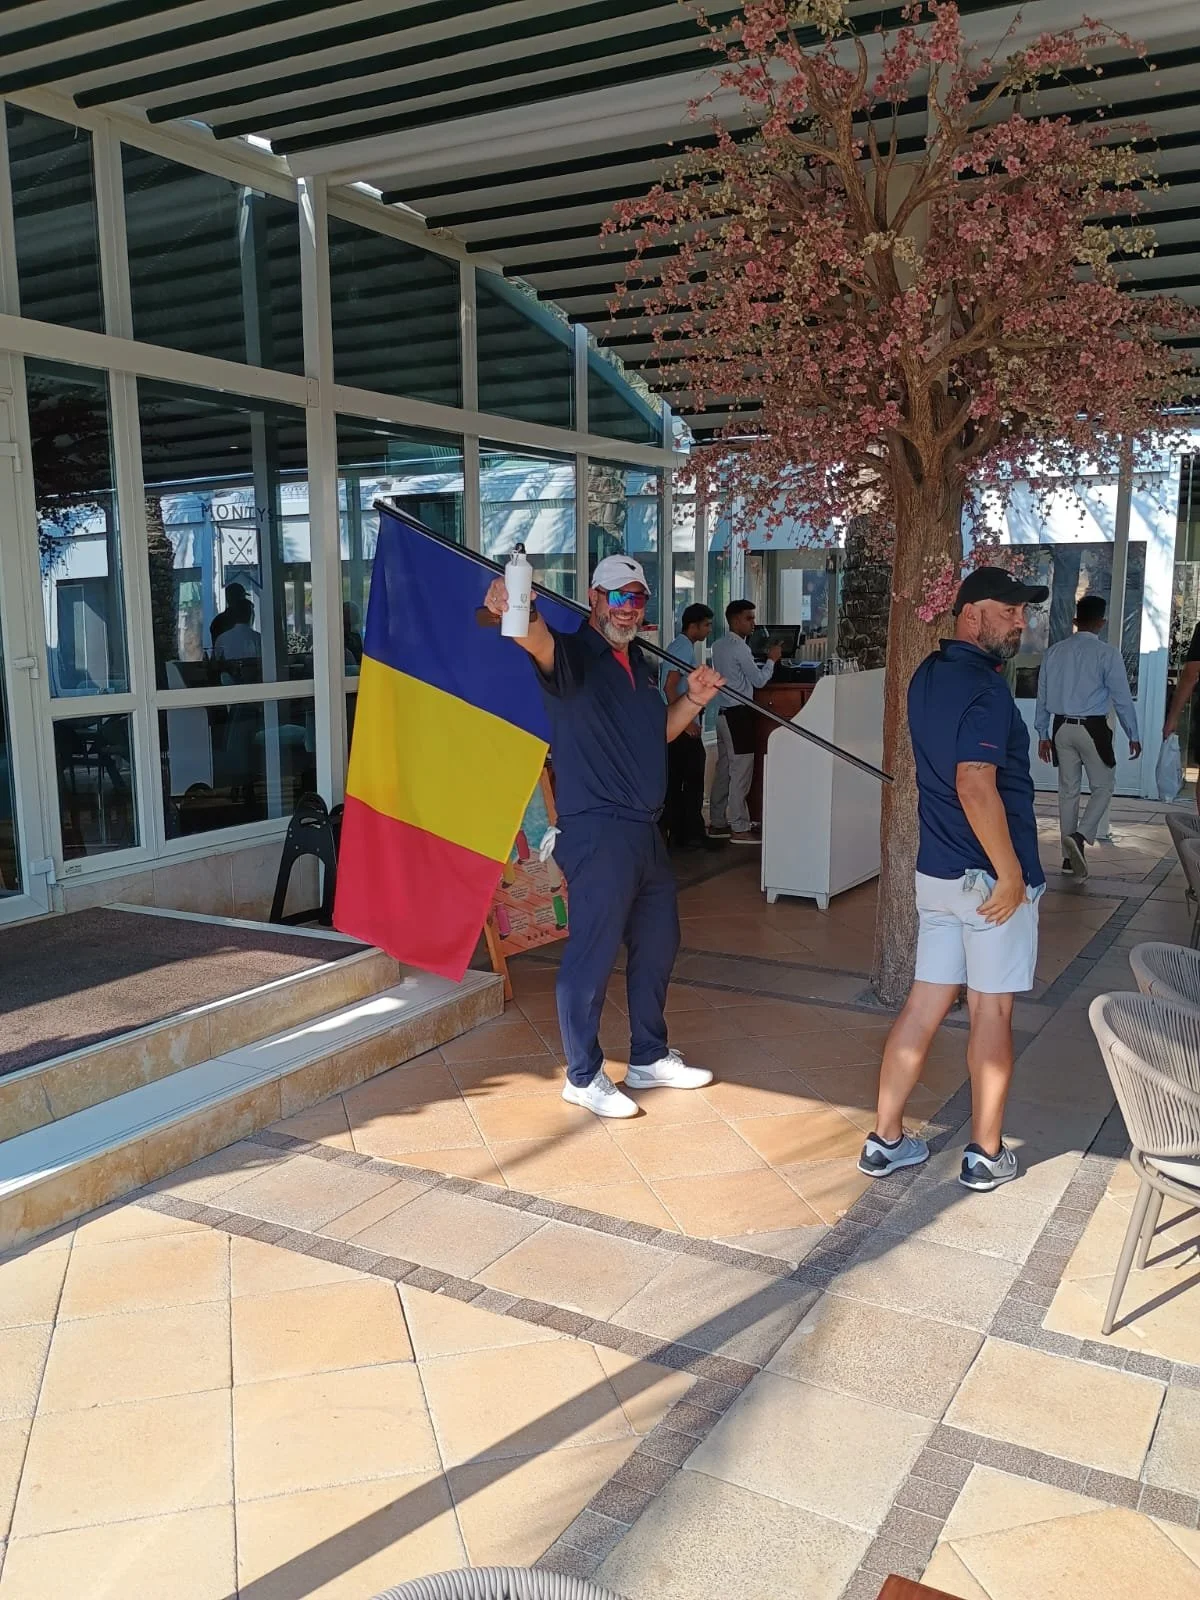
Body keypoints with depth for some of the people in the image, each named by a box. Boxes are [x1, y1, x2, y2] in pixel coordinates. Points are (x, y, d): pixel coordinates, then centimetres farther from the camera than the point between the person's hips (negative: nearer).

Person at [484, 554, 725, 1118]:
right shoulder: (573, 655, -11)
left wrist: (692, 700, 8)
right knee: (593, 951, -3)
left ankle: (649, 1059, 35)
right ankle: (583, 1076, 14)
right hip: (597, 832, -9)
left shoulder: (641, 664, 15)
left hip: (646, 829, 9)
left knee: (657, 943, 18)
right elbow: (539, 640, -35)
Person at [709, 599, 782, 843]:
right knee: (741, 770, -4)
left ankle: (717, 823, 19)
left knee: (724, 768, 13)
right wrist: (772, 659, 2)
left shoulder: (719, 645, 13)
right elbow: (758, 680, -12)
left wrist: (763, 661, 18)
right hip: (738, 714, -10)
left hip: (723, 712, 10)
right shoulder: (738, 647, -15)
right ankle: (740, 828, 0)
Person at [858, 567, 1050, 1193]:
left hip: (936, 870, 8)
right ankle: (986, 1155, 17)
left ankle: (886, 1140, 18)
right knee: (992, 1011, 5)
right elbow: (976, 787, -29)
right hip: (989, 876, -8)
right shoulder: (985, 689, -18)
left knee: (925, 1001, 12)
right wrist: (1011, 873, -21)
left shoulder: (928, 675, 9)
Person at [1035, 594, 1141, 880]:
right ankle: (1080, 836, -14)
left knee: (1068, 790, 10)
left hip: (1062, 728, 4)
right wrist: (1133, 735, 2)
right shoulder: (1107, 653, -9)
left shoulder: (1054, 652, 5)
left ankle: (1071, 854, 14)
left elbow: (1042, 695, 8)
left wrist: (1043, 733, 16)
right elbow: (1122, 697, -7)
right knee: (1102, 787, 8)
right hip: (1093, 728, -4)